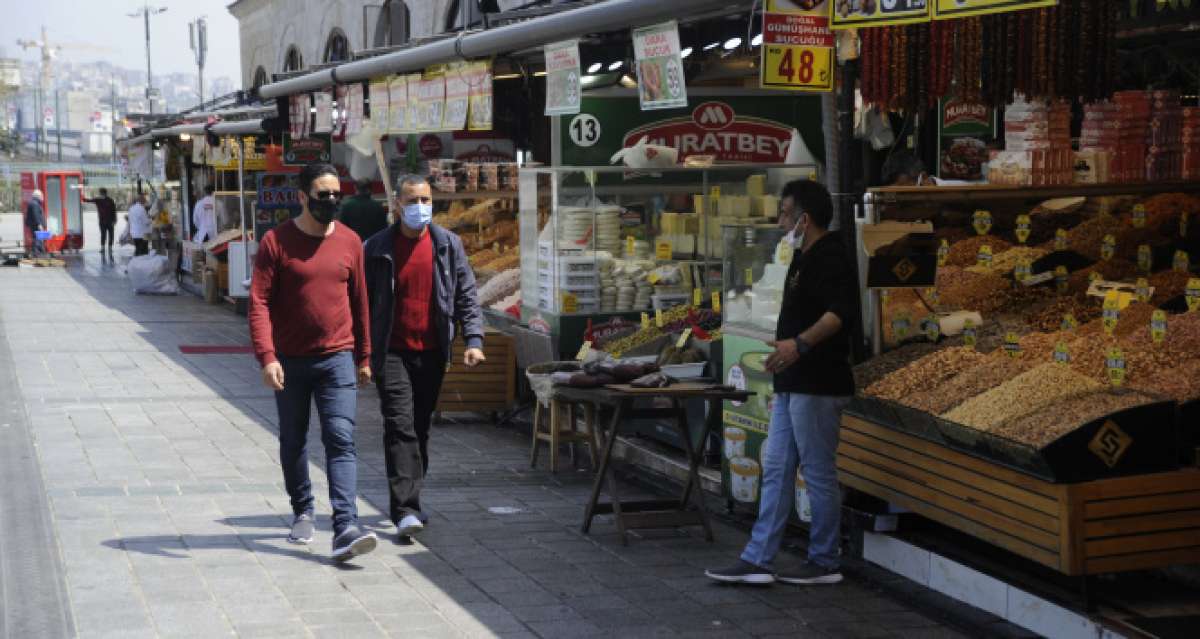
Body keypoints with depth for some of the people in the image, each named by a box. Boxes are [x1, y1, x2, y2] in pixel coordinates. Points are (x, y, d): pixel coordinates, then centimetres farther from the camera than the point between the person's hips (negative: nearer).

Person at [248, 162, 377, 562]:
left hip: (337, 358, 1)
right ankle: (303, 513, 33)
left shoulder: (349, 242, 4)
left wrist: (364, 357, 15)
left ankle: (345, 528, -18)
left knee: (341, 440, -11)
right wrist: (266, 357, -19)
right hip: (290, 361, 0)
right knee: (293, 442, 13)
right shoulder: (276, 242, -5)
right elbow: (259, 303, -9)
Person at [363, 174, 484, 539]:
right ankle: (405, 510, -17)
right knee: (400, 427, -13)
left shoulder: (448, 245, 6)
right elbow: (363, 301, 4)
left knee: (421, 427, 12)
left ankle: (408, 500, 25)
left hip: (432, 353, 3)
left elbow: (466, 295, 7)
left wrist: (474, 339, -5)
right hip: (392, 353, -3)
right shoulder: (378, 248, -1)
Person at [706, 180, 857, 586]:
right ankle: (757, 561, 12)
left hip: (817, 386, -11)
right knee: (776, 471, 9)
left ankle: (824, 564, 8)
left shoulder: (829, 259, -15)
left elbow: (839, 312, -31)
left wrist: (799, 343, -43)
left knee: (819, 474, -2)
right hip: (793, 384, 11)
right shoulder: (804, 259, 18)